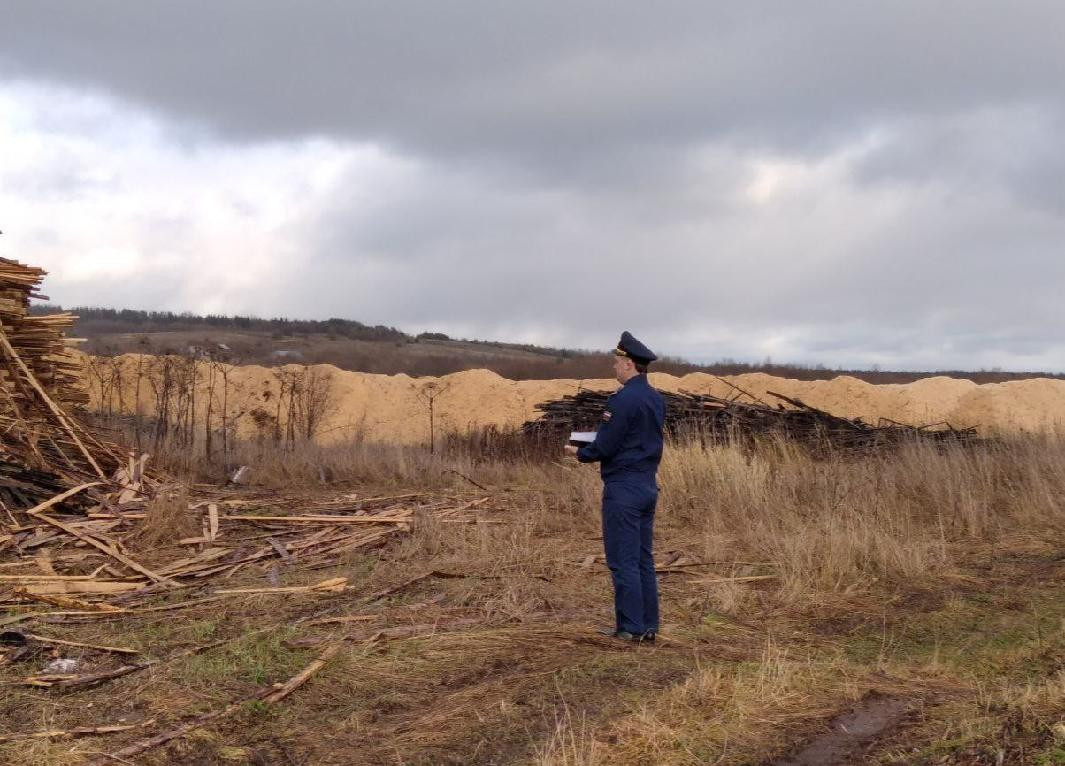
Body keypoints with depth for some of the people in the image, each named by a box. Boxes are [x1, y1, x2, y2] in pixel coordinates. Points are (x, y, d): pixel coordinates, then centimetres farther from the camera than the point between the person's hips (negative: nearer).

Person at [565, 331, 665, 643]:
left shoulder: (623, 399, -17)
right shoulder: (656, 399, 10)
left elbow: (605, 447, -16)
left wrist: (580, 453, 3)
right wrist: (595, 446, 14)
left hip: (622, 488, -9)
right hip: (648, 485, 9)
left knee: (623, 561, -2)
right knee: (643, 559, 12)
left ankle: (630, 627, 1)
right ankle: (648, 625, 15)